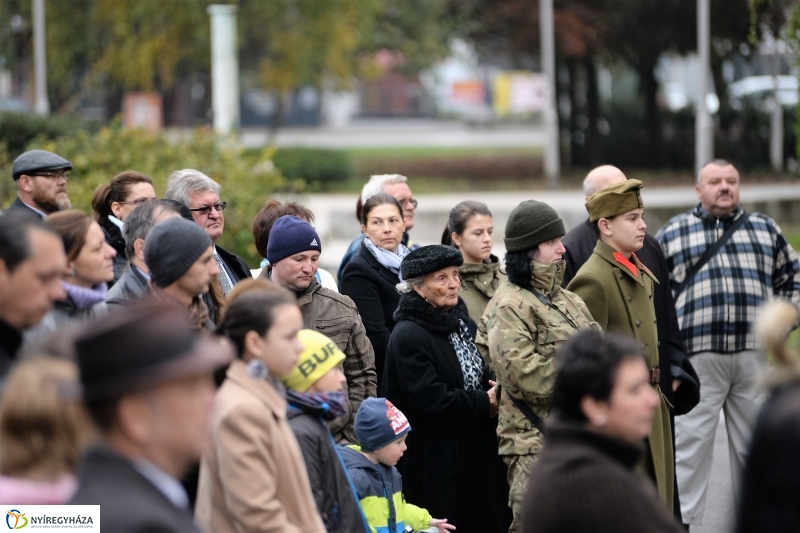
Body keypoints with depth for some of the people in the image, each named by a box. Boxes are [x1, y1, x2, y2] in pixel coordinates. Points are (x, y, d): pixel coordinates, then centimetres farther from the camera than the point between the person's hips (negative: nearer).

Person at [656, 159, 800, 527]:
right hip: (697, 356, -2)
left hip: (754, 356, 2)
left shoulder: (765, 229, 15)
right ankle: (680, 521, 0)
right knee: (690, 445, -4)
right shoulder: (672, 233, 9)